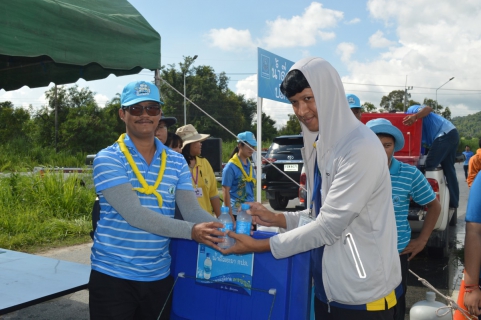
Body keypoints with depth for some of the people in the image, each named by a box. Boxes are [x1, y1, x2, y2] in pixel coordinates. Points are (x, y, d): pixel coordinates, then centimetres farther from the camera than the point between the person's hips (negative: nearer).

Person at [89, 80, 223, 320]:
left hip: (159, 277, 4)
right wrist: (190, 231, -32)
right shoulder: (107, 159, -11)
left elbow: (192, 210, -5)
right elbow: (133, 214, -23)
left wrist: (224, 230, -24)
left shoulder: (177, 162, 3)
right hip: (113, 276, -4)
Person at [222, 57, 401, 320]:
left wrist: (259, 246, -16)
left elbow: (329, 226, -22)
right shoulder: (322, 145, 5)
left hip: (363, 294, -7)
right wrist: (276, 219, 1)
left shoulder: (361, 148, -22)